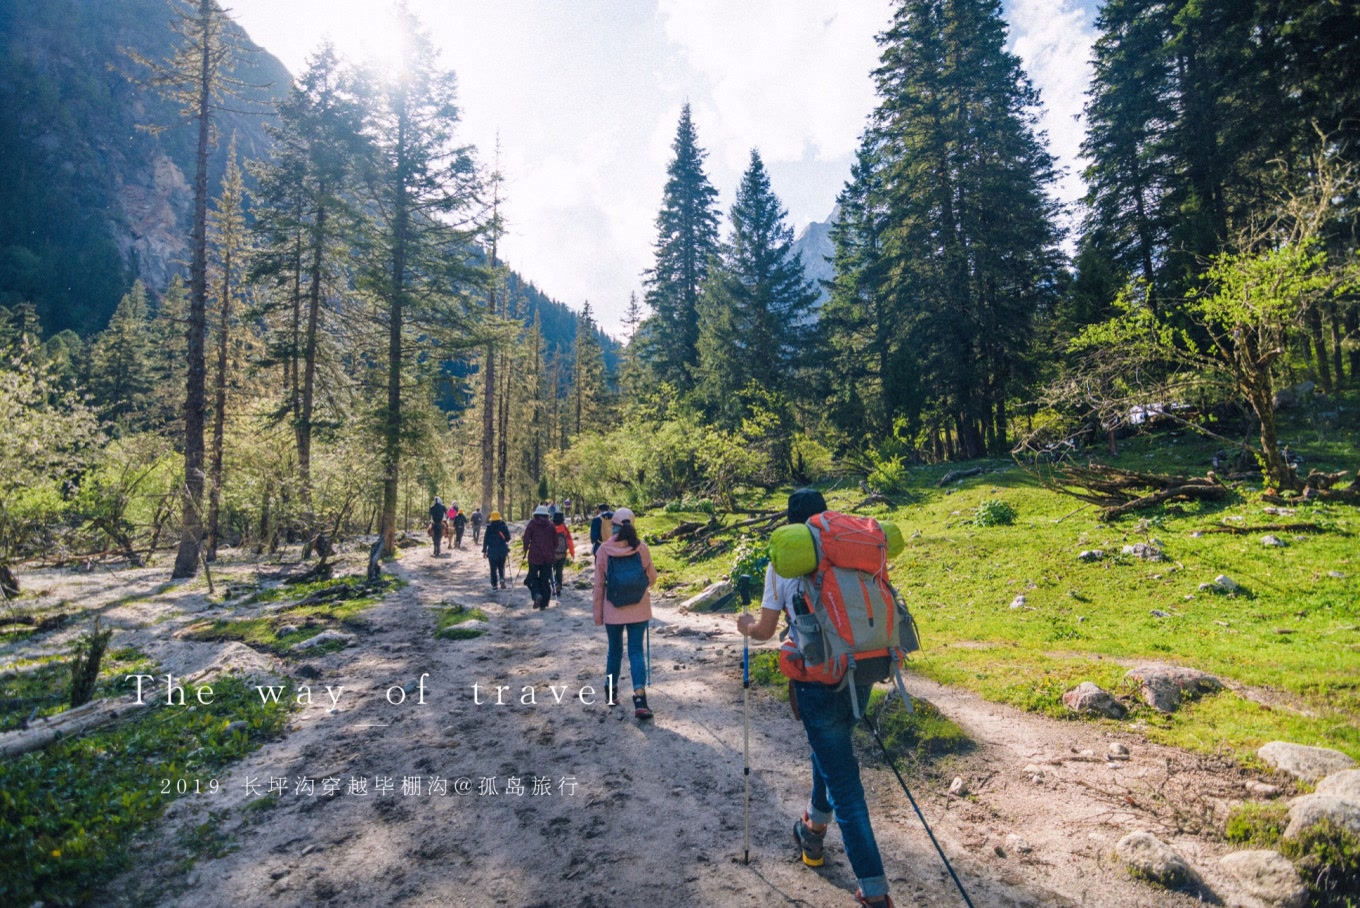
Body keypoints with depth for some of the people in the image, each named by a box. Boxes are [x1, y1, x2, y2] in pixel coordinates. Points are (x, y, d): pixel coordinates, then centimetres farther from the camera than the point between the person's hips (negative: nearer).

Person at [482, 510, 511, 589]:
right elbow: (508, 538, 0)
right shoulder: (504, 526, -3)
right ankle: (502, 579, -11)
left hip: (492, 551, -1)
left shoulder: (489, 528, -5)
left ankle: (494, 585, 8)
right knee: (501, 567, 14)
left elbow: (486, 540, -4)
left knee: (493, 568, 7)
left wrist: (484, 551, 2)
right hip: (502, 551, 1)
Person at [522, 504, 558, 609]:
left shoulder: (532, 524, -2)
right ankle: (544, 603, 7)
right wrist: (553, 552, 20)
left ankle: (537, 594, -16)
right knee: (545, 579, 8)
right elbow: (555, 540, 9)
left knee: (532, 576, 10)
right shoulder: (550, 525, 6)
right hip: (548, 556, 2)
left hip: (535, 555, -2)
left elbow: (526, 538, -4)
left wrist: (525, 550, 9)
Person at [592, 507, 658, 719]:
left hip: (613, 610, 0)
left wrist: (598, 612, 5)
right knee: (636, 651, 4)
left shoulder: (604, 550, -9)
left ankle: (611, 692, 33)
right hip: (639, 609, 0)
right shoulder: (642, 548, -8)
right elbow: (652, 578, 3)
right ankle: (640, 698, -8)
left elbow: (599, 583, -5)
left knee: (614, 650, 17)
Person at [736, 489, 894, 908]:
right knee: (831, 751, 29)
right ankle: (814, 831, 46)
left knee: (844, 786, 5)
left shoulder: (781, 564, -6)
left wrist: (746, 625, 22)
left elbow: (765, 630, 1)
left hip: (818, 682, -5)